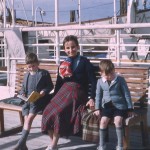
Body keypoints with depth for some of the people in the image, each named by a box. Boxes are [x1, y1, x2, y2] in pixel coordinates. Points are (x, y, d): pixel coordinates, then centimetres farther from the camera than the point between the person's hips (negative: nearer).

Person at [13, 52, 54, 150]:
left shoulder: (44, 73, 0)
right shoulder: (26, 75, 17)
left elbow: (50, 86, 0)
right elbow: (23, 87, 24)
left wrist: (44, 91, -18)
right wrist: (22, 93, 2)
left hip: (38, 100, -5)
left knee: (29, 118, -20)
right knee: (26, 119, -8)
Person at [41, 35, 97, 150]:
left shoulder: (84, 62, -1)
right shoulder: (63, 64, 15)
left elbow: (93, 81, -5)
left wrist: (92, 98, -14)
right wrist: (55, 97, 15)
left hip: (77, 92, -5)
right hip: (63, 91, 6)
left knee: (58, 113, -25)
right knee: (48, 112, -15)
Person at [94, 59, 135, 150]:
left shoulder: (120, 79, -5)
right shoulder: (100, 81, 4)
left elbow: (127, 94, -2)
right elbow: (98, 95, 13)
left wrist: (130, 108, -3)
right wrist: (98, 108, 6)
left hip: (119, 105, -3)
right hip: (107, 106, 3)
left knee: (118, 121, -25)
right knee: (103, 121, -17)